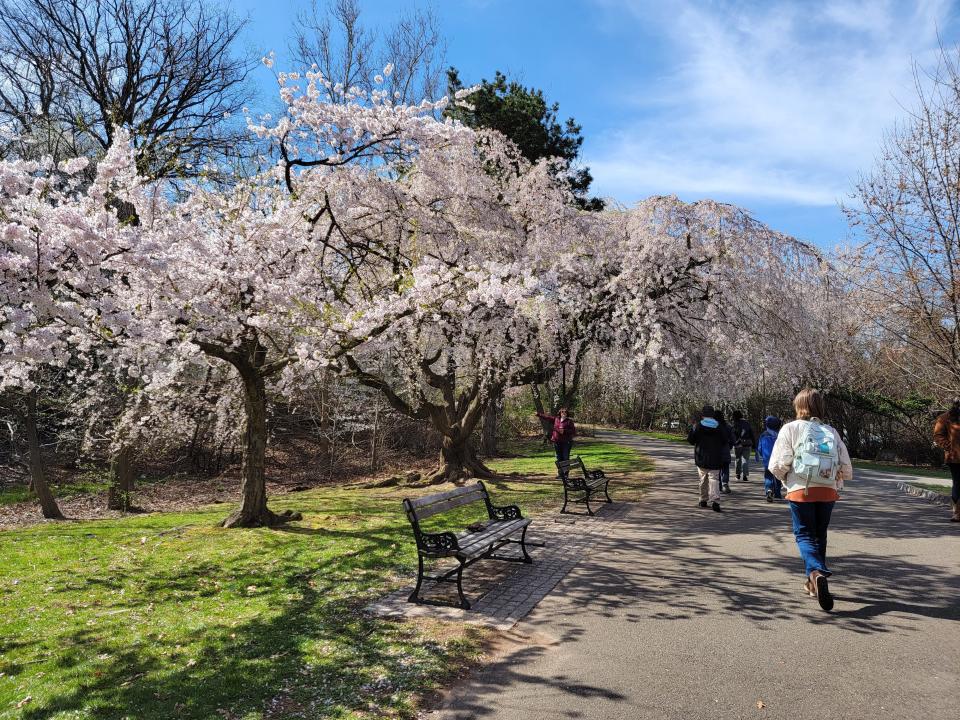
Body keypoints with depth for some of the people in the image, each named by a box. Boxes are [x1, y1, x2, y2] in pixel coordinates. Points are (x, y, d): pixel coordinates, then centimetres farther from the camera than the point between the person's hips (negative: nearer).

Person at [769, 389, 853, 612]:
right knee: (820, 536, 18)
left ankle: (817, 572, -24)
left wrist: (786, 479, 11)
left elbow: (777, 465, -9)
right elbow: (847, 470, 5)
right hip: (828, 492, 4)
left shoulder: (791, 428, -3)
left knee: (805, 535, 4)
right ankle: (814, 584, 28)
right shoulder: (832, 432, 8)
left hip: (800, 491, -4)